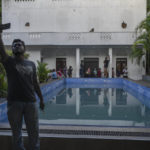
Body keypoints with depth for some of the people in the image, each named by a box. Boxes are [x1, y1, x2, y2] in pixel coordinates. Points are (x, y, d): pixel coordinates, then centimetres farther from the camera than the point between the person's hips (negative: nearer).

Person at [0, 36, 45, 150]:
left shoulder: (31, 64, 10)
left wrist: (41, 99, 15)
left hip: (31, 102, 2)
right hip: (14, 102, -1)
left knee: (34, 132, 9)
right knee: (16, 133, 9)